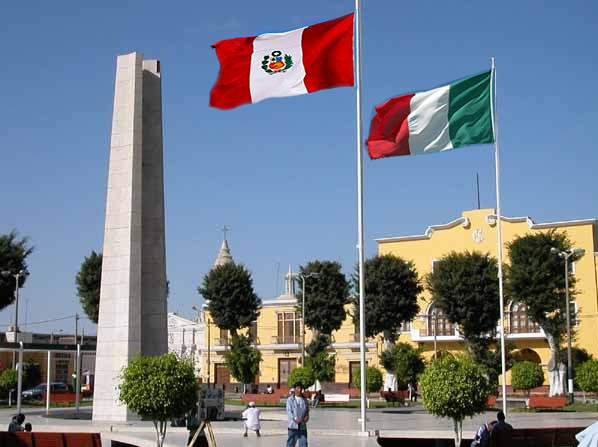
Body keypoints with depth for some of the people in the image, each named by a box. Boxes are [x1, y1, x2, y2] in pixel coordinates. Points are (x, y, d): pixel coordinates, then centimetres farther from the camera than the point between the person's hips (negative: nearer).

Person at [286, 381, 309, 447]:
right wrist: (295, 419, -20)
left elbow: (307, 410, 17)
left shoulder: (304, 399, 12)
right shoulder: (290, 399, 1)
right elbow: (289, 411, -6)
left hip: (303, 426, 3)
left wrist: (307, 417, -6)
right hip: (293, 425, -3)